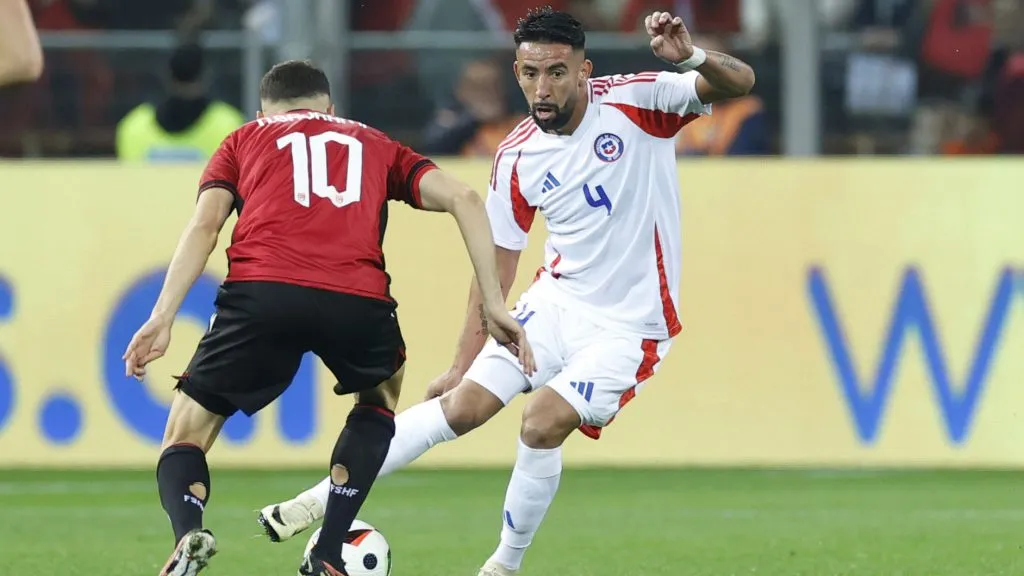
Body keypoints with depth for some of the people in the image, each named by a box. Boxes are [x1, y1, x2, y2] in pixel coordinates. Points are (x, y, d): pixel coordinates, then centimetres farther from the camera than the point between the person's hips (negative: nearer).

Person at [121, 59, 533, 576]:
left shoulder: (244, 140, 29)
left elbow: (205, 223, 10)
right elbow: (463, 199, 18)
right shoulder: (375, 145, 32)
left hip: (260, 293, -1)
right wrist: (493, 304, 16)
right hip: (358, 300, 1)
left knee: (186, 435, 14)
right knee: (381, 394, 34)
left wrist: (162, 317, 2)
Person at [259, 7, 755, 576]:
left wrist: (692, 58, -44)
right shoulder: (516, 158, -4)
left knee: (542, 424, -19)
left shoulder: (634, 101, -14)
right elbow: (497, 264, 5)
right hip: (557, 300, 4)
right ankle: (326, 499, 5)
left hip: (628, 325, -4)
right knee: (462, 406, -6)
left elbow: (738, 82, -21)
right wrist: (461, 364, 6)